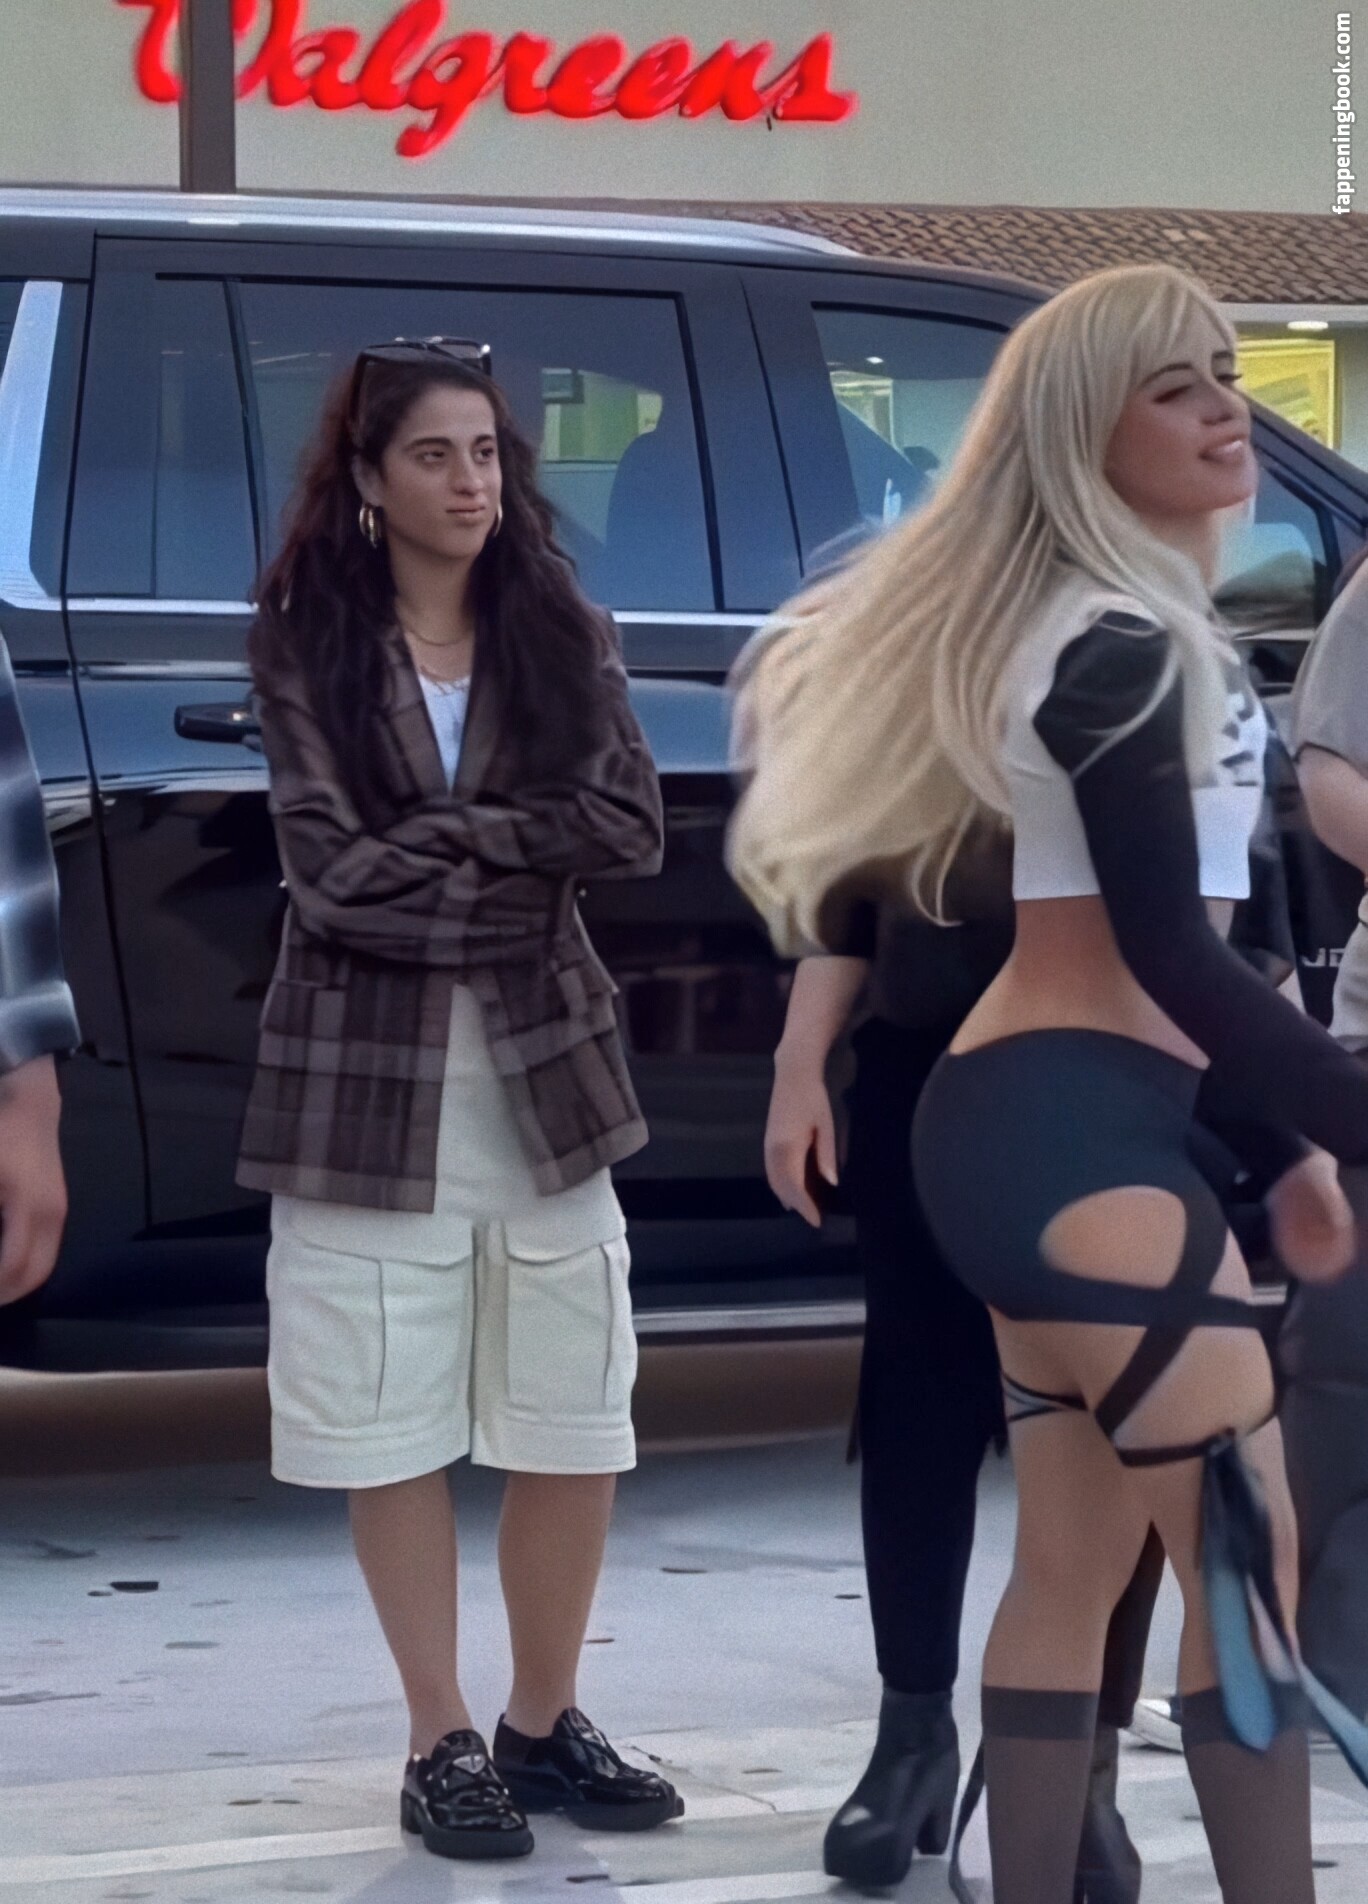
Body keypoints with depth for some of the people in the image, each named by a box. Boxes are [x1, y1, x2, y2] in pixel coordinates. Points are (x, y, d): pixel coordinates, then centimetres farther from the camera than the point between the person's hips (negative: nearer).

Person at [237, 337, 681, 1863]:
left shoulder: (562, 634, 6)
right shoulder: (306, 645, -2)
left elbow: (630, 830, -6)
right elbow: (334, 877, -12)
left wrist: (446, 838, -13)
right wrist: (524, 874, -10)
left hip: (545, 1076, 3)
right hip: (368, 1081, -3)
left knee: (572, 1425, 6)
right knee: (398, 1430, 3)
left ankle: (544, 1725, 21)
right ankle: (442, 1746, 14)